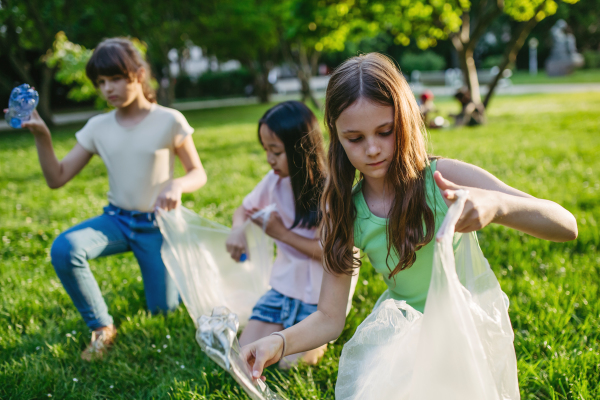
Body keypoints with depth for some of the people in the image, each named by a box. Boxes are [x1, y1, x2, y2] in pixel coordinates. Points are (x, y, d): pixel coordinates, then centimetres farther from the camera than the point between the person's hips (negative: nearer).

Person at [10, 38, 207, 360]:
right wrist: (41, 136, -19)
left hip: (156, 225, -2)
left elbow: (198, 173, -4)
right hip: (116, 220, 2)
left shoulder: (169, 121, -11)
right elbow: (57, 178, -3)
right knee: (63, 249, -28)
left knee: (163, 308, 0)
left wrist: (177, 186, -27)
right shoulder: (97, 127, -2)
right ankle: (101, 328, -8)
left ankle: (165, 269, 37)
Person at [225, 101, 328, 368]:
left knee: (285, 358, -10)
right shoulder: (275, 181, -4)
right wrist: (238, 230, -11)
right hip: (283, 284, 5)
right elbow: (244, 209, 13)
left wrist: (282, 233, -17)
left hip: (320, 296, -5)